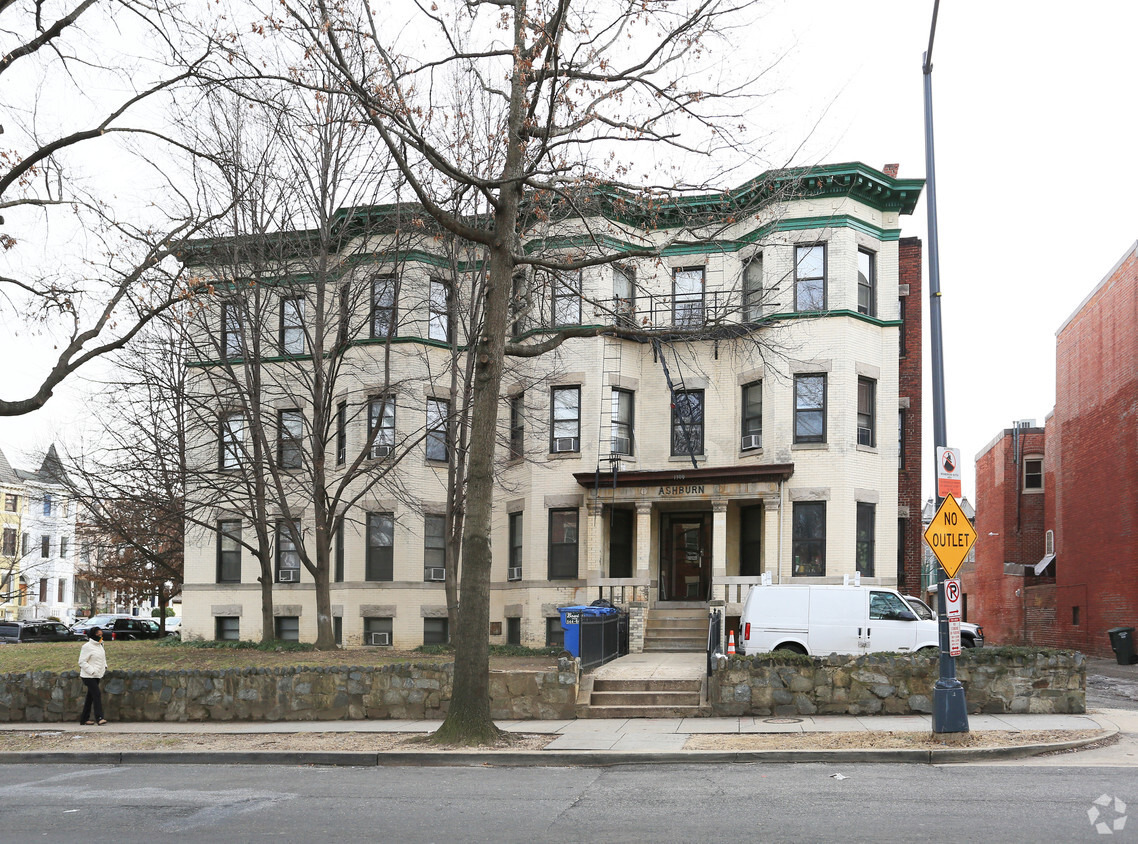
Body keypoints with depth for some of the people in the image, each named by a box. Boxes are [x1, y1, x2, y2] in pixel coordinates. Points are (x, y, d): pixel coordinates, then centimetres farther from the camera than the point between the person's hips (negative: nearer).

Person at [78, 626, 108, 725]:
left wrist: (104, 667, 11)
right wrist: (92, 671, -20)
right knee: (97, 694, -17)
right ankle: (99, 718, -22)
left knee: (90, 696, 11)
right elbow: (82, 662, -15)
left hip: (97, 675, 9)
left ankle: (84, 719, 18)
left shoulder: (99, 645, 13)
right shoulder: (87, 646, -13)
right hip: (88, 676, -9)